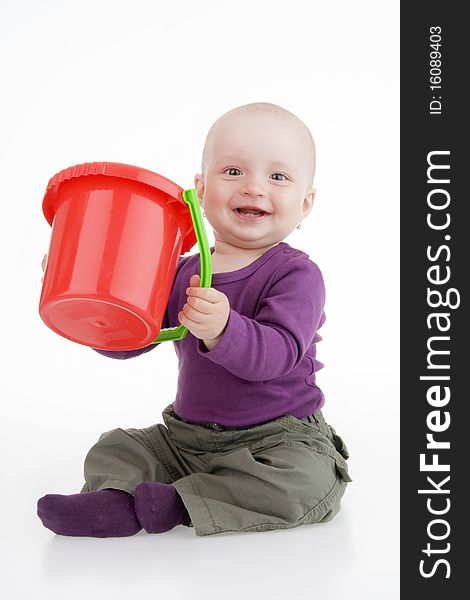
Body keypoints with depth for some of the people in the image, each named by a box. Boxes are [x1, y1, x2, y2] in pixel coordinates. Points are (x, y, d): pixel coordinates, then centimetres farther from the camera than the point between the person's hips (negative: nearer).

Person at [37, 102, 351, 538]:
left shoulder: (296, 274, -14)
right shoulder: (180, 273, 2)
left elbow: (278, 353, -28)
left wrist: (221, 330, -47)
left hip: (279, 434, -5)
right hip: (186, 436, 5)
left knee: (310, 482, -30)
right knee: (114, 448, 3)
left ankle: (178, 503, -21)